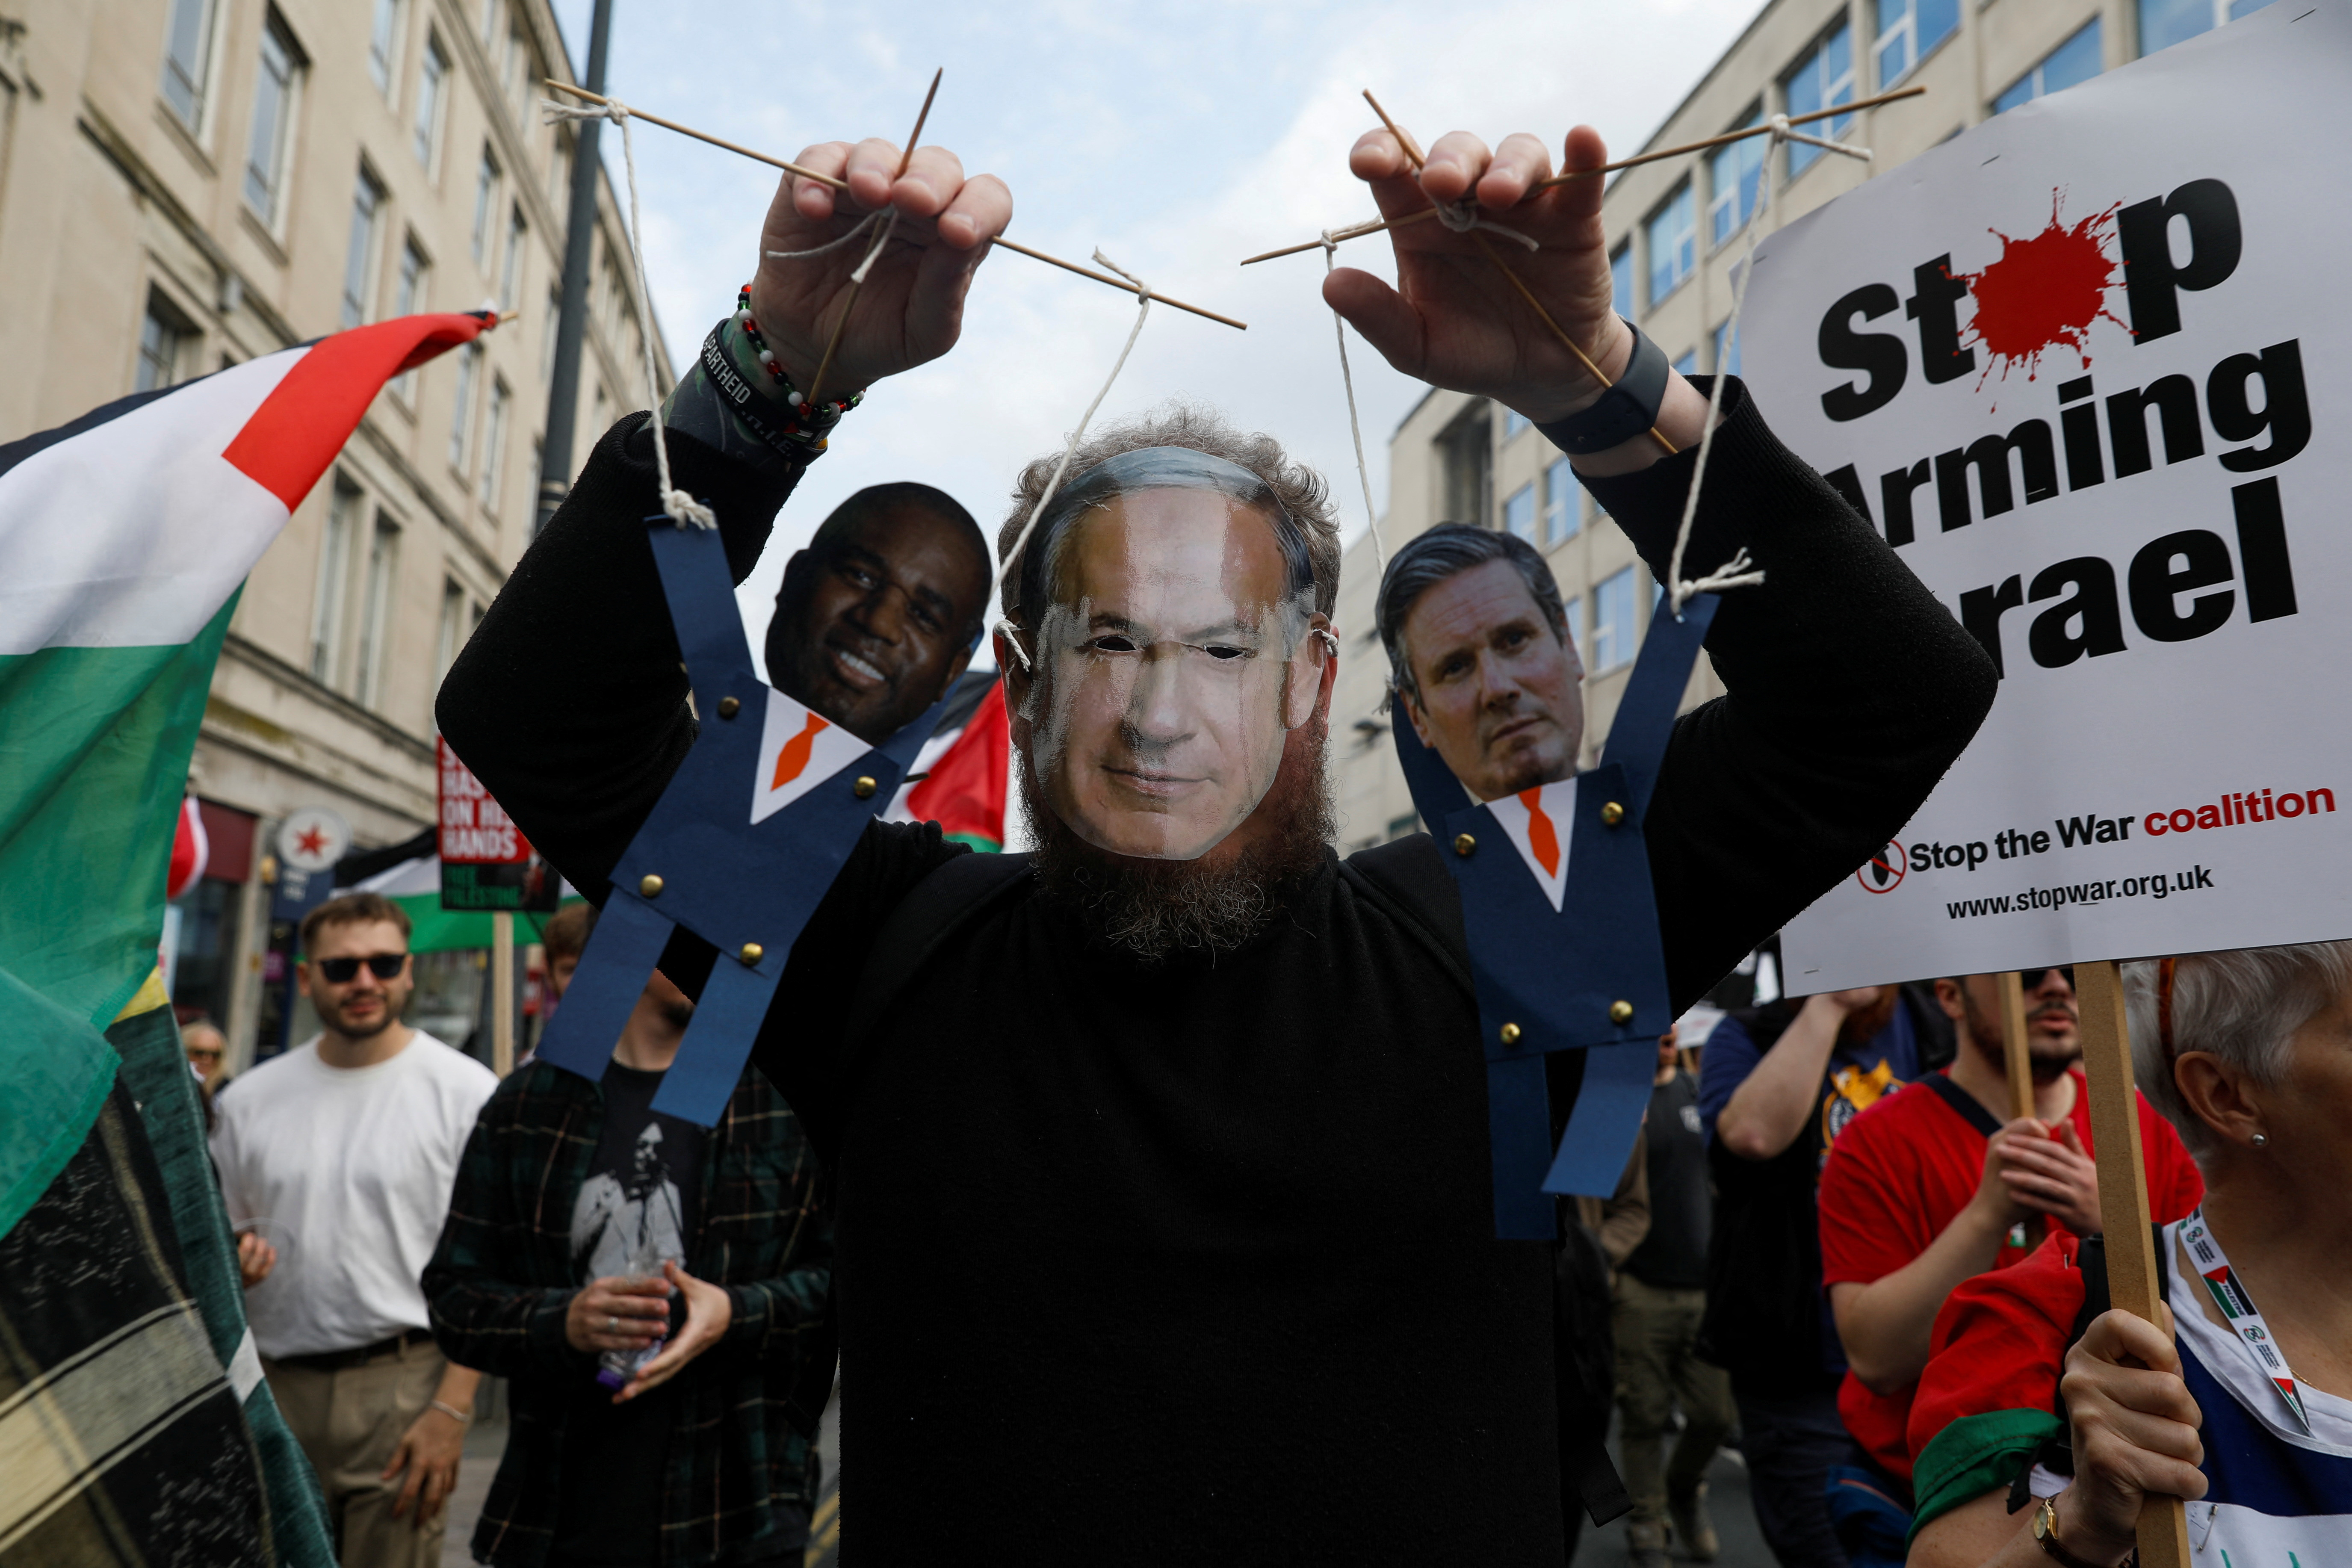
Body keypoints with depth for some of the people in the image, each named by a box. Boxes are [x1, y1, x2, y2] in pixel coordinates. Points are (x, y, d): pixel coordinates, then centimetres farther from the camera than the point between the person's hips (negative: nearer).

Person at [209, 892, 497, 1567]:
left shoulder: (465, 1091, -6)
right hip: (274, 1389, 4)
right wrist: (228, 1261, -6)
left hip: (403, 1384, -4)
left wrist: (452, 1409, -14)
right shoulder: (249, 1099, 8)